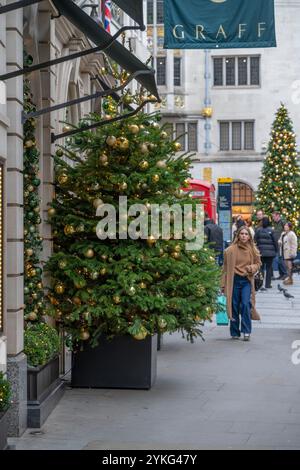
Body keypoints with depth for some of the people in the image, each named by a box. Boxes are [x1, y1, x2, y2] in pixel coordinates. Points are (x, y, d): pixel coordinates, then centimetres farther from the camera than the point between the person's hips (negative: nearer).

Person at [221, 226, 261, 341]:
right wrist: (223, 284, -2)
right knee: (234, 306, 3)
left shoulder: (253, 250, 3)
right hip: (234, 280, -1)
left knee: (245, 304, -12)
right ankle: (235, 333, 15)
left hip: (247, 281, 1)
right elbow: (225, 267, 0)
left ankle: (246, 331, -4)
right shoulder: (231, 250, -3)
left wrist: (252, 268, -9)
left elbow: (258, 264, 15)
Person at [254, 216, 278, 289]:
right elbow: (275, 241, -5)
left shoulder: (258, 230, -3)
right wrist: (276, 250, 8)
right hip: (270, 252, -2)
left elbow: (255, 241, -1)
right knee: (269, 268, 5)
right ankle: (267, 284, 4)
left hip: (261, 252, 2)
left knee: (260, 267, 11)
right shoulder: (271, 230, -9)